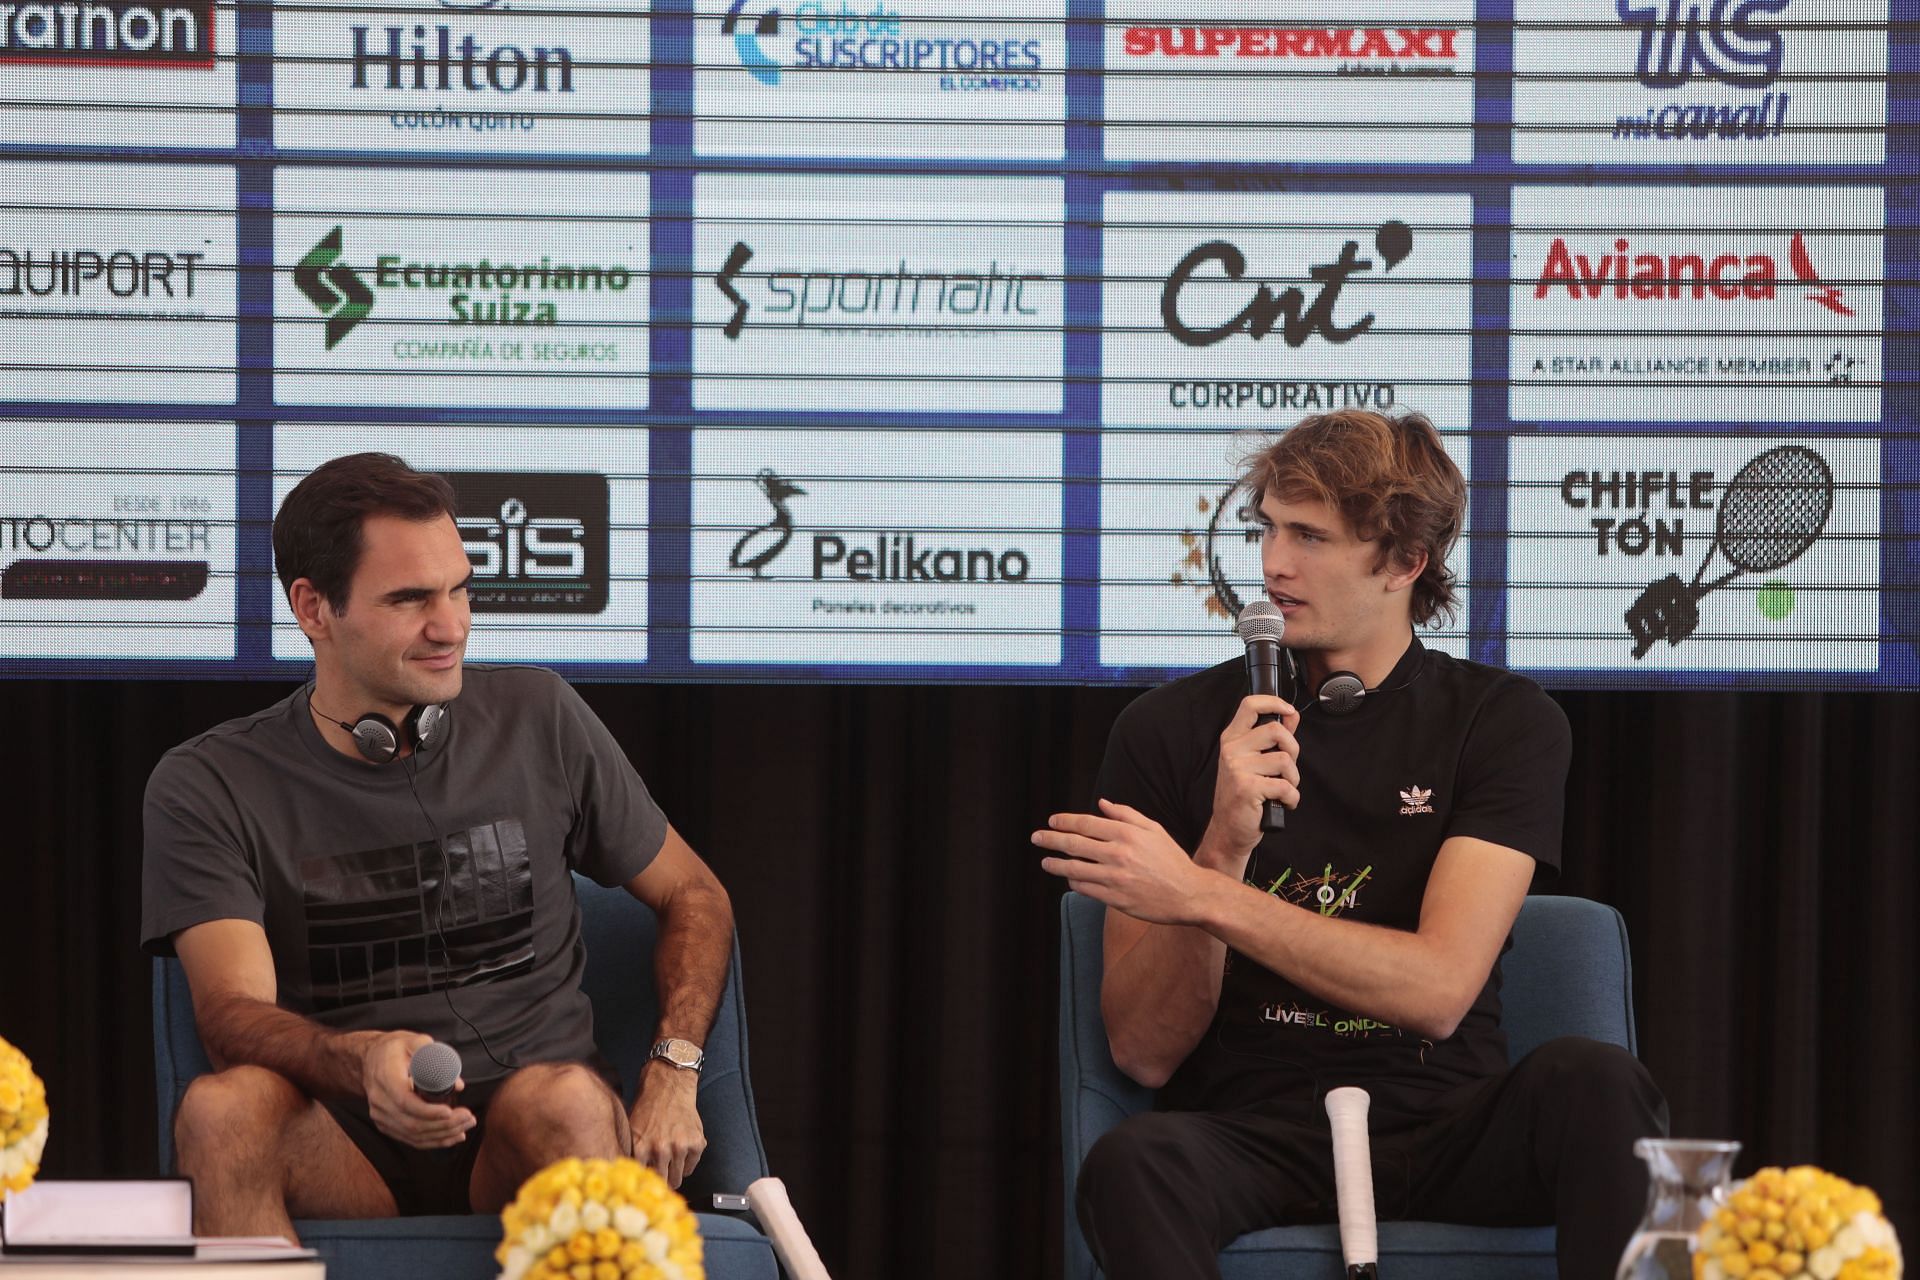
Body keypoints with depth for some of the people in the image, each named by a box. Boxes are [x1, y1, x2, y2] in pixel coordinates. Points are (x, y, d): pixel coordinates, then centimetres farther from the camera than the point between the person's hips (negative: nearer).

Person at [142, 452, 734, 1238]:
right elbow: (233, 1013, -13)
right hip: (343, 1154, -1)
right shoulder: (207, 786, 1)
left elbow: (693, 897, 19)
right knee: (222, 1107, -35)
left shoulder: (537, 720, 10)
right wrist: (361, 1060, -36)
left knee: (565, 1098, -36)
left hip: (526, 1144, 1)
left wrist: (673, 1071, 0)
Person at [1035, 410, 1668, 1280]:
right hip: (1250, 1134, -1)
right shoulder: (1169, 730, 4)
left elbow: (1438, 990, -11)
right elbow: (1145, 1052, 0)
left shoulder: (1503, 721, 4)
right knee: (1133, 1162, -35)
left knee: (1591, 1080, -31)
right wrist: (1225, 847, -15)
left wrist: (1201, 897, -18)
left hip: (1439, 1130, 1)